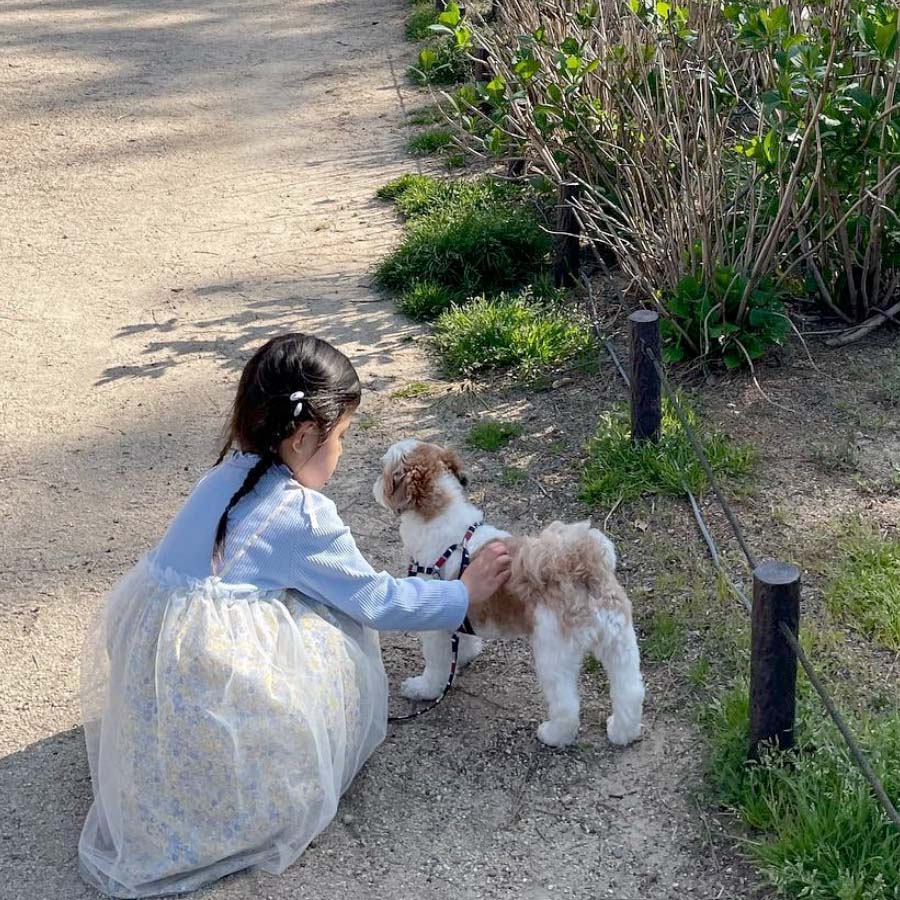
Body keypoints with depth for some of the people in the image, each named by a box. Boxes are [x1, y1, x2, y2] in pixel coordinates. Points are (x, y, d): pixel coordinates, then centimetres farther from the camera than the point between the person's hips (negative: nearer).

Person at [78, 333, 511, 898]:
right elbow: (376, 601, -2)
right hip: (204, 676, -8)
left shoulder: (232, 472, 9)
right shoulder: (303, 516, -13)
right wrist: (465, 593, 10)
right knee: (341, 643, 5)